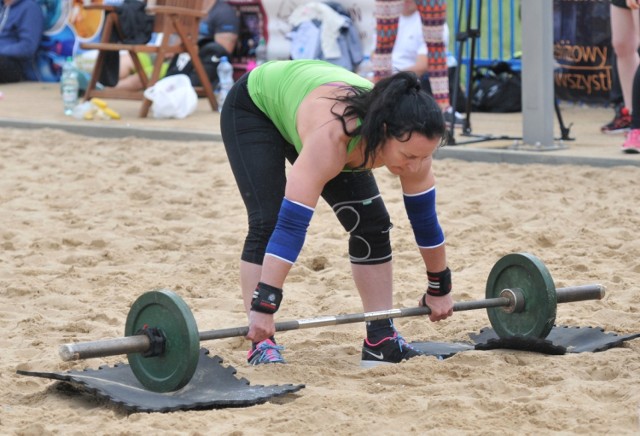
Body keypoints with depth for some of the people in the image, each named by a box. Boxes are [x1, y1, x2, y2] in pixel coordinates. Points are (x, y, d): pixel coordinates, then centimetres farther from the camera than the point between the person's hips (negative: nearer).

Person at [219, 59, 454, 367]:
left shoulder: (409, 139, -27)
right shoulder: (332, 137, -45)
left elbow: (424, 217, -12)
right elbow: (291, 224, -48)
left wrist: (440, 288, -3)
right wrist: (263, 305, -51)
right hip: (254, 107, -6)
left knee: (372, 224, -4)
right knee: (267, 223, -23)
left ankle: (381, 341, 3)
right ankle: (261, 344, -18)